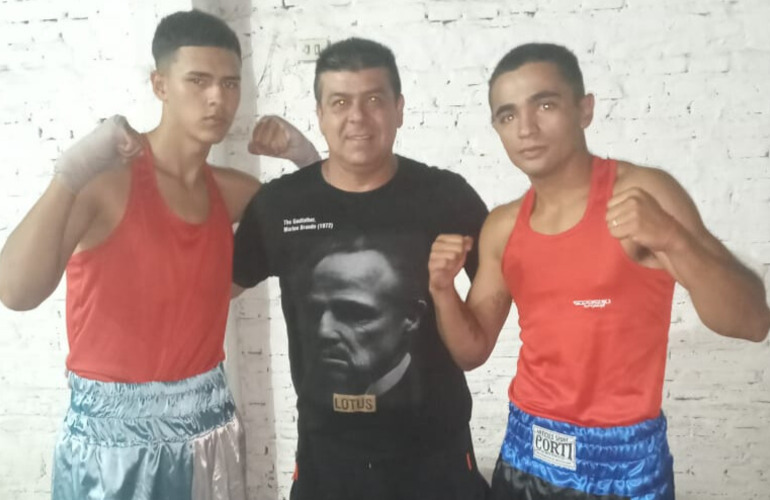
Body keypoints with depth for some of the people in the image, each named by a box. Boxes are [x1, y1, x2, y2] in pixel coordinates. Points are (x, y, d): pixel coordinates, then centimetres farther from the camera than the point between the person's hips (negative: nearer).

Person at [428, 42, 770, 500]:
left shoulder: (644, 193, -13)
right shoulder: (502, 227, 0)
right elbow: (473, 351, 6)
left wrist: (673, 239, -32)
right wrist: (443, 290, -12)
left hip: (623, 460, -4)